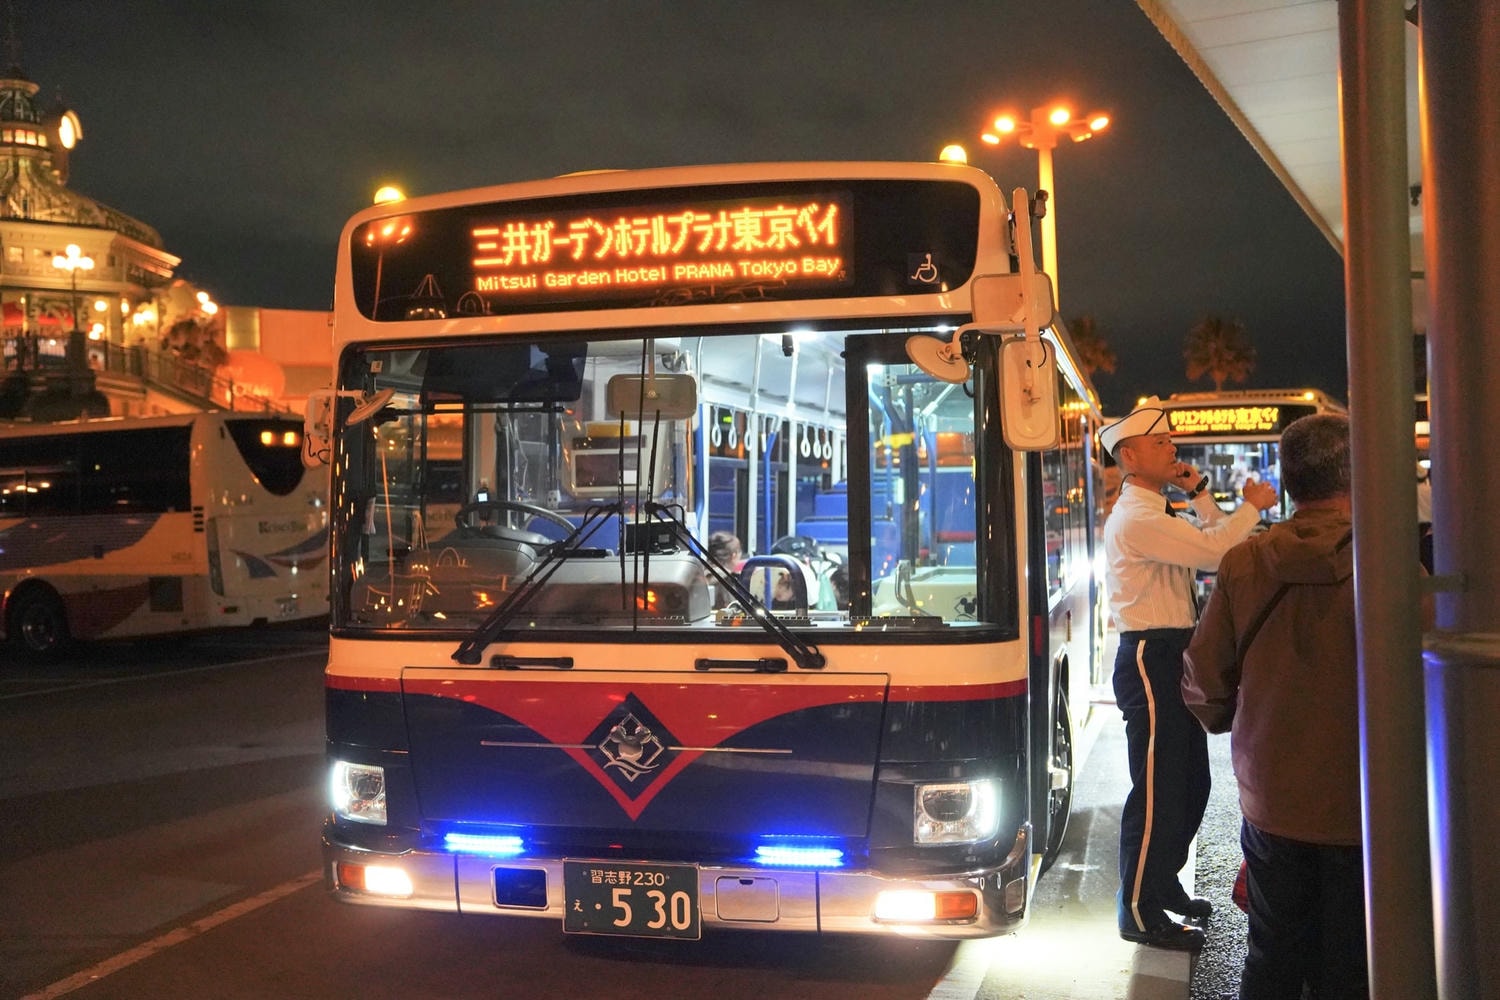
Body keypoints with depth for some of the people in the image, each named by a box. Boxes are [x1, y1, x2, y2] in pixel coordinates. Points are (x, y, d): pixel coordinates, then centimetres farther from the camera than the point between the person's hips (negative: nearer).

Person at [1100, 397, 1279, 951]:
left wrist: (1200, 494, 8)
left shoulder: (1156, 512, 18)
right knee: (1157, 789, -4)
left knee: (1190, 782, 18)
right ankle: (1140, 912, 6)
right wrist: (1253, 507, -10)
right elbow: (1213, 550, -25)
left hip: (1171, 656, 11)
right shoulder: (1136, 518, -17)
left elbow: (1211, 546, 17)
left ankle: (1163, 884, 33)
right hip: (1150, 660, -11)